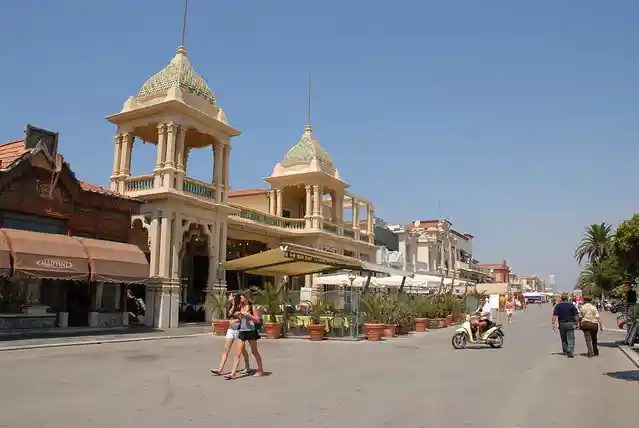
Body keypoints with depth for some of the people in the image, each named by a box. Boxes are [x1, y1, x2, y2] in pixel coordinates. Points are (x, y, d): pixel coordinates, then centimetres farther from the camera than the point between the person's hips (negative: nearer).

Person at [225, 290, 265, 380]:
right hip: (242, 331, 5)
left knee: (254, 352, 7)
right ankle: (233, 373, -5)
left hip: (251, 331, -5)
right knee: (238, 353, -1)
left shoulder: (253, 307, -5)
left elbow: (257, 320, -9)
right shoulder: (242, 307, 11)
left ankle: (261, 371, 21)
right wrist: (238, 316, 1)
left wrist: (248, 315, -19)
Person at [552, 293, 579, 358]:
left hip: (561, 324, 1)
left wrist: (553, 323, -8)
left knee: (563, 339, 16)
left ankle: (565, 351, 24)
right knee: (570, 338, 0)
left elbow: (554, 315, -8)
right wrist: (576, 321, 8)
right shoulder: (571, 305, -2)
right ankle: (570, 351, -12)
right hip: (570, 323, -1)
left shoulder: (558, 305, -1)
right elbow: (576, 315, -3)